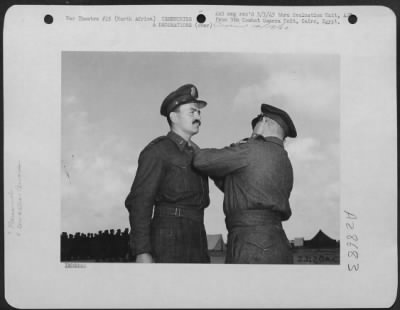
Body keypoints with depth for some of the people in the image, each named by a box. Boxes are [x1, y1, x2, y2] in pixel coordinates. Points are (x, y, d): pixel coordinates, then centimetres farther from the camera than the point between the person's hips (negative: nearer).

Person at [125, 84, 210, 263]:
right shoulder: (156, 151, -4)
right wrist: (142, 253, -19)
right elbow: (139, 201, -10)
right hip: (168, 242, -9)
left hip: (193, 242, 9)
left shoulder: (192, 155, 23)